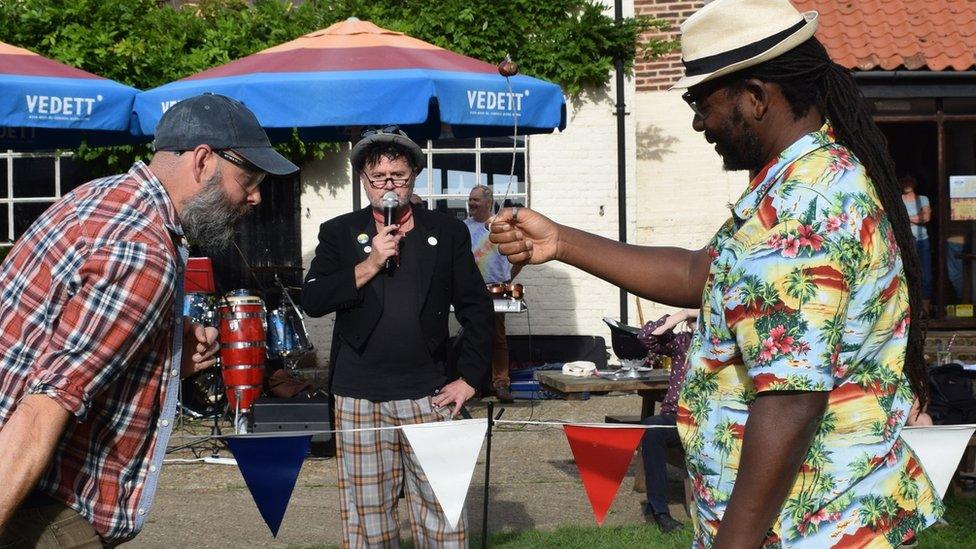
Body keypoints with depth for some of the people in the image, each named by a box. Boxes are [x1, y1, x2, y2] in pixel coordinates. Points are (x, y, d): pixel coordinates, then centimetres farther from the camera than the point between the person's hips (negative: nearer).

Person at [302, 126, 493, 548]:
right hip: (359, 399, 0)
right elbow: (312, 301, -3)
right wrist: (369, 266, -11)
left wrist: (469, 379, 2)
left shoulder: (447, 232, 8)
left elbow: (477, 310, 9)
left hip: (429, 397, 0)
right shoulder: (338, 234, 8)